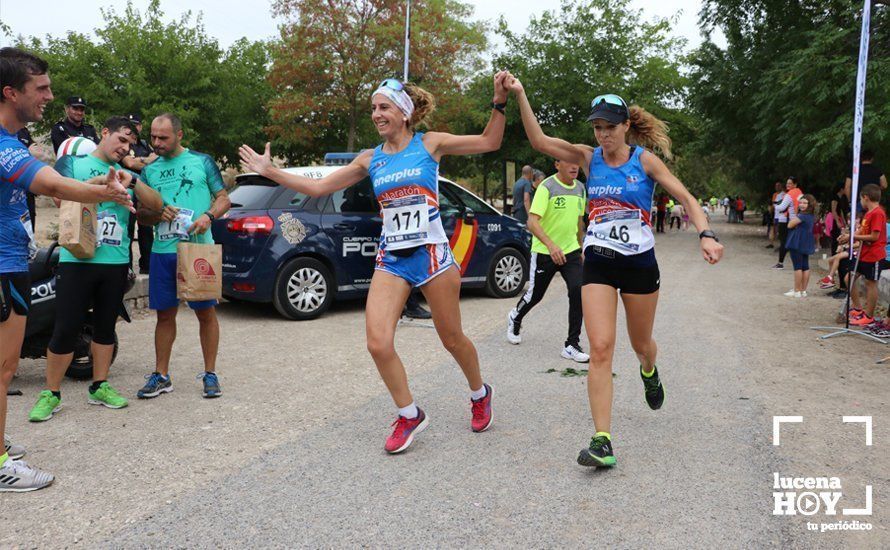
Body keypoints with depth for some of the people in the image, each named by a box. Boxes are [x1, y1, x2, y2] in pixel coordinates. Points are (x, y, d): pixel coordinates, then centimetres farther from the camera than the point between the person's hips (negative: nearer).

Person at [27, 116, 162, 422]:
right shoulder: (72, 162, 7)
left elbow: (156, 205, 4)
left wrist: (132, 182, -10)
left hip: (116, 262, 4)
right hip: (77, 260, -4)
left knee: (106, 326, 11)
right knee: (66, 329, -4)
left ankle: (99, 387, 21)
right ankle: (51, 394, 7)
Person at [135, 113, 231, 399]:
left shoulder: (202, 162, 5)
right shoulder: (149, 170, 14)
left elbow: (224, 199, 6)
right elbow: (141, 213, 16)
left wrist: (208, 216, -14)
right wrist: (158, 214, -6)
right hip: (162, 250, 3)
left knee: (206, 311, 1)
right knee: (165, 313, 8)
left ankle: (210, 374, 12)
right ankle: (161, 376, 18)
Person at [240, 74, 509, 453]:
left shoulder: (430, 144, 0)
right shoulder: (371, 160, 9)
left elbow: (489, 142, 1)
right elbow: (318, 187, 11)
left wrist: (499, 102, -13)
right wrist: (269, 171, 9)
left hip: (432, 254, -3)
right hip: (391, 259, 3)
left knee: (452, 339, 8)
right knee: (378, 343, -11)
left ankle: (480, 394, 38)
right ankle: (410, 416, 11)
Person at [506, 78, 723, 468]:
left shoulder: (645, 160, -4)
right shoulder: (589, 158, 1)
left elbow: (686, 198, -5)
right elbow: (540, 141, -9)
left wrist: (705, 235, -21)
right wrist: (520, 96, -18)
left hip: (640, 262, 0)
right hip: (598, 262, 1)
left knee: (641, 344, 16)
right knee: (600, 348, -13)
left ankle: (649, 372, 55)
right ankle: (602, 441, -12)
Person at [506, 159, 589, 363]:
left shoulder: (580, 188, 5)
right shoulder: (546, 187, -15)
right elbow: (532, 222, -23)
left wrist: (581, 247, 22)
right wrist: (550, 245, -35)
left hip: (570, 250, 5)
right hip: (544, 252, -4)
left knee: (578, 291, -14)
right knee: (535, 295, 10)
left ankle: (572, 345, -6)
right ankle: (515, 318, 44)